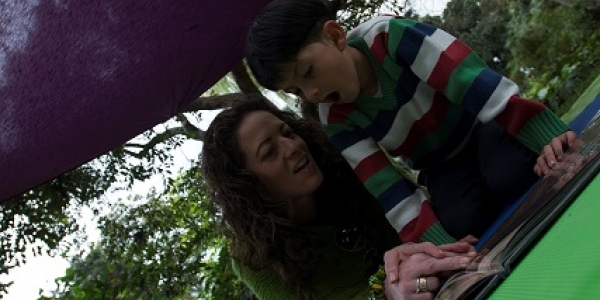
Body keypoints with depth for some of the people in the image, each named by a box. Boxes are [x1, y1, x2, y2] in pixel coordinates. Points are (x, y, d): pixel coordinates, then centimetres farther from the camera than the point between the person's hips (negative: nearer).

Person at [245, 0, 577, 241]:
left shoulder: (390, 35, -27)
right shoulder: (337, 122, -17)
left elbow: (476, 84, -36)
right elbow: (392, 196, -24)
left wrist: (548, 134, -44)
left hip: (484, 125, -2)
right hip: (443, 168, 3)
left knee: (511, 175, -35)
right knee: (462, 220, -28)